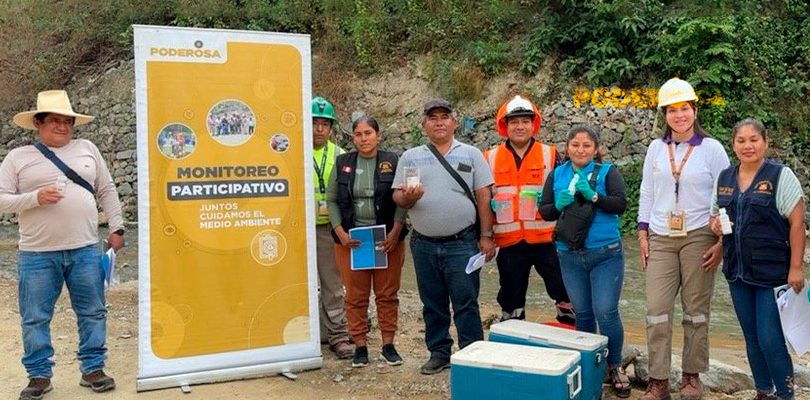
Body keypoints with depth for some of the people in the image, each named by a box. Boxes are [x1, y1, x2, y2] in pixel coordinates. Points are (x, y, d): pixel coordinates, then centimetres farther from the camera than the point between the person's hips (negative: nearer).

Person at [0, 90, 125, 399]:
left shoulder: (87, 149, 10)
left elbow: (107, 191, 13)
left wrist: (116, 227, 8)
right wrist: (35, 198, -15)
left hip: (85, 250, 2)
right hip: (37, 254, -1)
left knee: (93, 313, 7)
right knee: (35, 318, 5)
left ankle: (92, 369, 20)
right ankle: (39, 375, 20)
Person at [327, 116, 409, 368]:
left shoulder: (392, 162, 2)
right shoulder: (342, 163, 6)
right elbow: (332, 200, 6)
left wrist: (396, 231, -11)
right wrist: (340, 233, -6)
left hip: (387, 240, -1)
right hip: (350, 240, 1)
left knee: (387, 294, 5)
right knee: (355, 296, 5)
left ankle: (388, 345, 16)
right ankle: (360, 346, 15)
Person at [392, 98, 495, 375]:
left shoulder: (471, 154, 3)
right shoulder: (410, 157, 8)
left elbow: (484, 197, 1)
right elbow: (397, 196, 6)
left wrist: (486, 236, -4)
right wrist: (407, 198, -18)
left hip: (462, 243, -2)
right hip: (424, 245, 3)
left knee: (466, 304, 1)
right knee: (433, 304, 13)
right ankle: (439, 353, 26)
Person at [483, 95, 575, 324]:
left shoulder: (550, 155, 4)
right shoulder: (491, 158, 6)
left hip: (546, 238, -1)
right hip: (509, 242, 1)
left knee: (564, 290, 3)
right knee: (511, 296, 13)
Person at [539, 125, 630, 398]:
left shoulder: (607, 172, -2)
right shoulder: (557, 175, 7)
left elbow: (621, 205, -13)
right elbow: (544, 211, 5)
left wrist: (593, 196, -26)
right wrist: (558, 206, -15)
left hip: (606, 254, -3)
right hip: (570, 255, 3)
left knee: (606, 312, -7)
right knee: (582, 313, 12)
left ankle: (614, 367, 15)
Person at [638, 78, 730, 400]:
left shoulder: (712, 148, -1)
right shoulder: (656, 148, 7)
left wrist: (720, 242, -5)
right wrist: (643, 234, 6)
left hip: (699, 238, -2)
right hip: (661, 239, 2)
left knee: (696, 309, 5)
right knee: (657, 309, -3)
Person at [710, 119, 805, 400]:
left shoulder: (781, 176, -8)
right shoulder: (724, 178, 8)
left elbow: (797, 224, -10)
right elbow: (715, 214, 19)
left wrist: (795, 268, -14)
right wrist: (715, 225, -5)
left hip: (772, 272, -5)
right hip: (737, 272, 5)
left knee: (770, 339, -5)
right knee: (751, 336, 13)